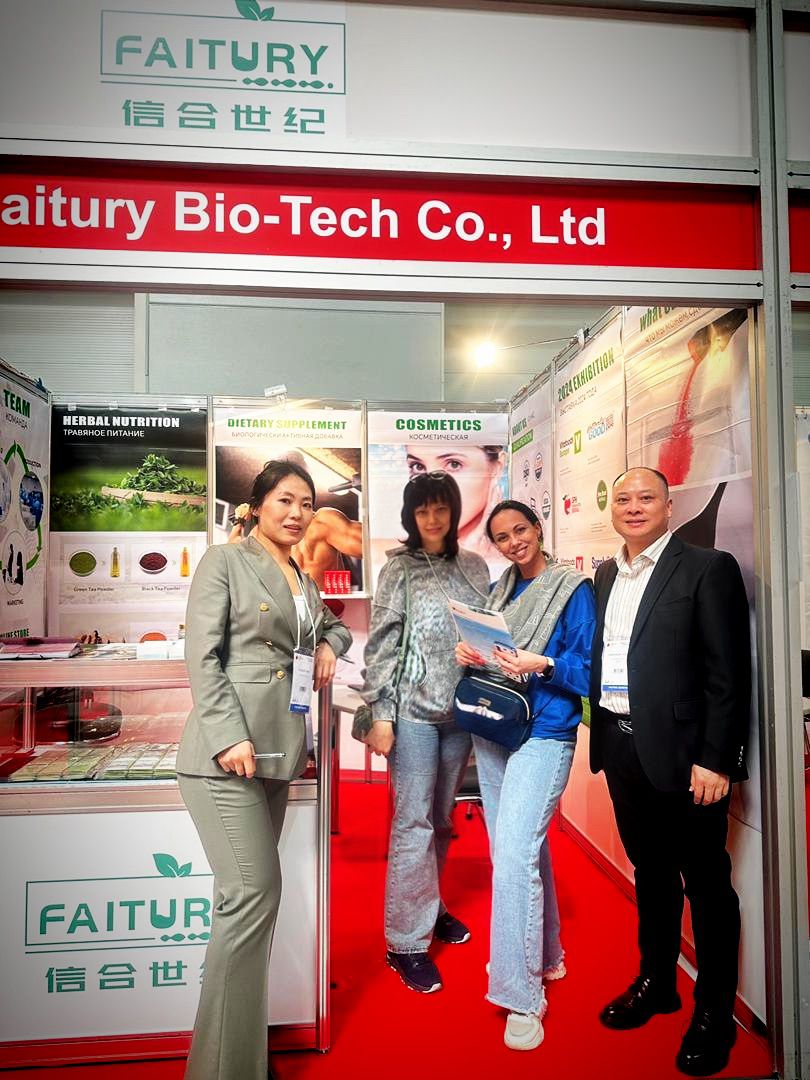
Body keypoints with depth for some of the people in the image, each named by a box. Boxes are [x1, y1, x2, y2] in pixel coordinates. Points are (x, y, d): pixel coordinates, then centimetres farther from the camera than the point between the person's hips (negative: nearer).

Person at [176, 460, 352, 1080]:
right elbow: (203, 657, -9)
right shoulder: (225, 562, -2)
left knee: (249, 896, 13)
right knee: (256, 892, -10)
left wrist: (329, 646, 12)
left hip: (281, 749, 7)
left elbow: (333, 625, 35)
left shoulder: (305, 580, 18)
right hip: (228, 748, -7)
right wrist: (229, 737, -18)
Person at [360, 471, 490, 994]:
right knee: (413, 821, -1)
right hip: (414, 710, -4)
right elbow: (382, 643, -6)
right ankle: (407, 941, 12)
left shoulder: (474, 567, 8)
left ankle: (428, 904, 36)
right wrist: (380, 714, -10)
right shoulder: (399, 569, -3)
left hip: (462, 709, 4)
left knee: (442, 816, 15)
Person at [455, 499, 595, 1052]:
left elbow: (589, 670, -9)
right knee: (524, 847, 17)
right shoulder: (498, 592, 12)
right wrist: (471, 656, -4)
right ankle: (544, 954, 36)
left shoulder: (573, 589, -6)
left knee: (514, 854, -13)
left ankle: (523, 994, 2)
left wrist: (544, 665, -25)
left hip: (544, 734, -6)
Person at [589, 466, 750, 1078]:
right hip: (622, 747, 6)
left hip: (682, 752, -6)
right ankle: (657, 982, 38)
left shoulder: (708, 569, -9)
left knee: (706, 882, 9)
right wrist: (601, 740, 6)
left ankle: (715, 1011, 27)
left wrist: (715, 760, -15)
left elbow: (729, 674, -12)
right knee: (650, 872, 20)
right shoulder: (606, 576, 11)